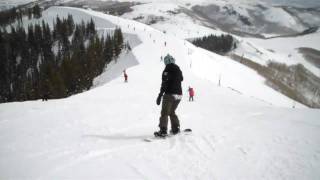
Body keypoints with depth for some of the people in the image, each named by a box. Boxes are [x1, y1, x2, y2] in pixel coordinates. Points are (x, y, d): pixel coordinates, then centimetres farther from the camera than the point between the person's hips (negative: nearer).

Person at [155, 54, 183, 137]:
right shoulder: (178, 69, 10)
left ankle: (163, 131, -8)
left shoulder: (167, 70, -10)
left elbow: (164, 84, -16)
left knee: (164, 113, -2)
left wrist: (160, 95, -16)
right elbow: (181, 79, 21)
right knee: (172, 112, 21)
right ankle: (176, 128, 18)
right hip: (179, 94, 7)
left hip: (169, 94, -7)